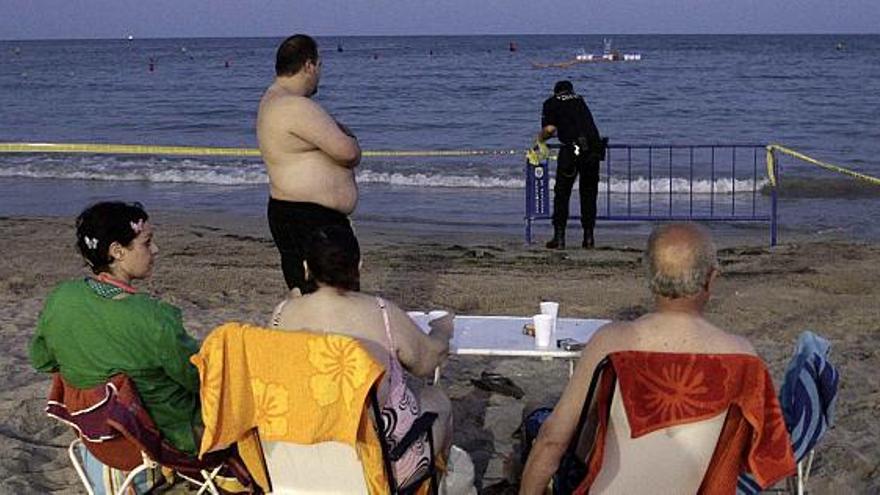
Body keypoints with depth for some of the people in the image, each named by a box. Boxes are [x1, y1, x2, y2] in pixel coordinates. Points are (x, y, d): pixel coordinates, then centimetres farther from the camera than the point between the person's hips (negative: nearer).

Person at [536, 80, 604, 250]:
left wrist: (540, 138, 19)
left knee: (561, 194, 7)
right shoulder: (579, 100, 24)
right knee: (589, 194, 14)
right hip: (594, 146, 4)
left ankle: (559, 237, 5)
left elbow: (549, 129, -2)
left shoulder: (551, 103, 11)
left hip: (572, 148, -4)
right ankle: (588, 237, 13)